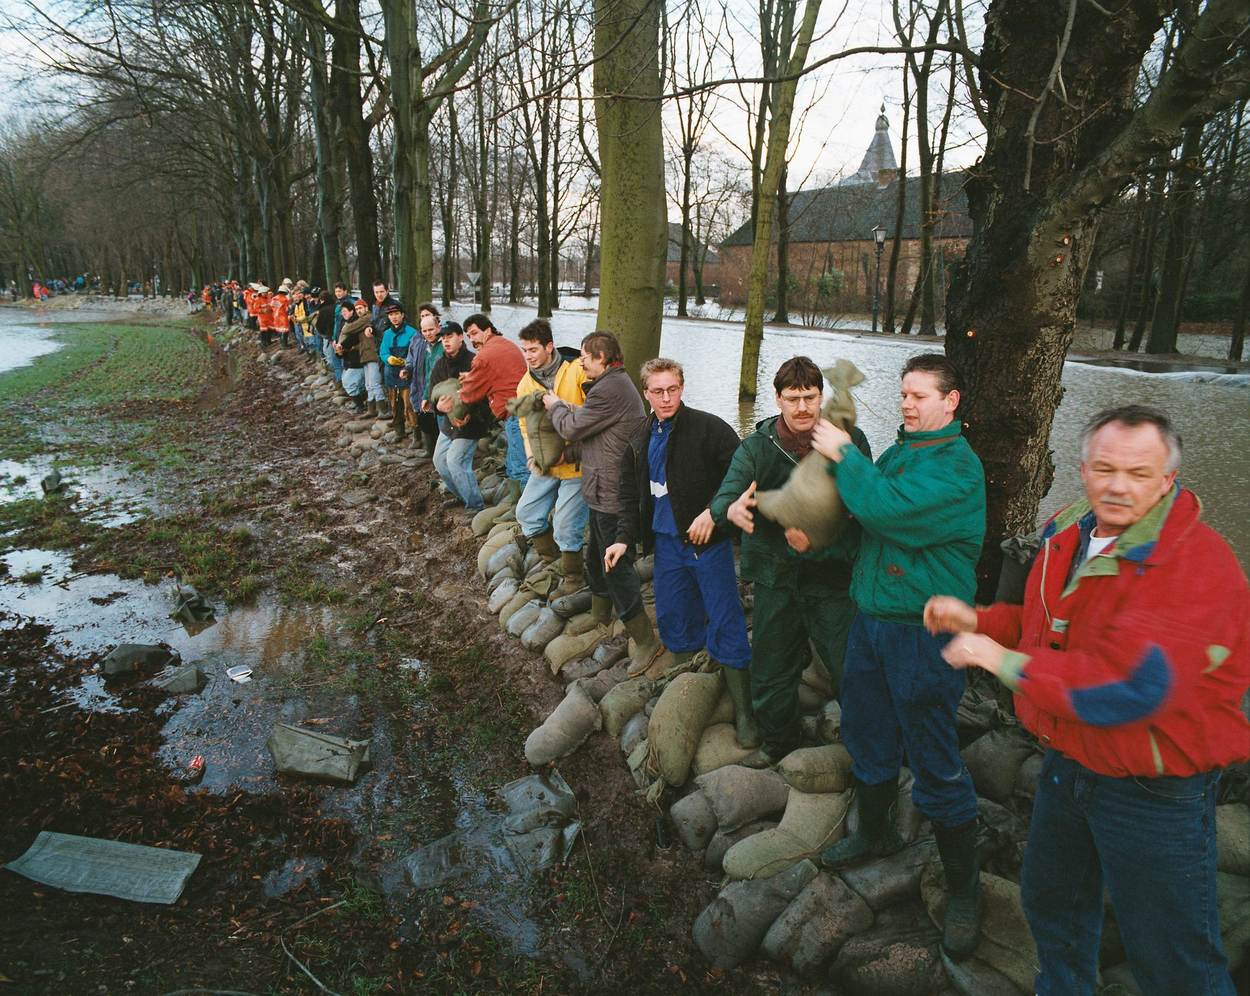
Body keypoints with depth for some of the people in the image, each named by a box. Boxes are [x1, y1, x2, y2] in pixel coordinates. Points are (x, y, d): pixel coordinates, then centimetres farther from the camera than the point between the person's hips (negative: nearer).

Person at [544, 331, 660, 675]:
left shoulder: (610, 389, -22)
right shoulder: (616, 383, 14)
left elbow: (571, 428, -14)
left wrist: (555, 406, 5)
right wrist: (564, 407, 3)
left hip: (612, 495, -11)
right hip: (606, 492, 11)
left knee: (616, 565, -3)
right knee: (596, 558, 24)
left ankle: (645, 641, 6)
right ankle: (599, 617, 44)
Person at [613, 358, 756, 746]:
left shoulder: (708, 428, -10)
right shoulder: (640, 440, 9)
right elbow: (631, 495, 14)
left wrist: (712, 512, -21)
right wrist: (625, 538, 2)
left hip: (708, 542, -6)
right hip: (666, 543, 6)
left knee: (726, 625, -3)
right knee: (672, 622, 13)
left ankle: (744, 712, 7)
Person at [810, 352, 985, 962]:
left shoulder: (958, 467, -16)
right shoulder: (897, 452, 8)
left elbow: (888, 509, -30)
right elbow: (861, 522, 16)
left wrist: (842, 454, -18)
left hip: (923, 634, -8)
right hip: (872, 620, 8)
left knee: (935, 765, 2)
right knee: (866, 734, 21)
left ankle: (963, 888, 21)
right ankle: (874, 831, 44)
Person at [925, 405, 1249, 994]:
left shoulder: (1196, 564, -27)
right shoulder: (1070, 535, 0)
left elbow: (1130, 686, -36)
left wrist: (1003, 661, -28)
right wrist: (978, 621, -1)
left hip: (1154, 789, -8)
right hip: (1069, 763, 8)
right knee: (1050, 901, 28)